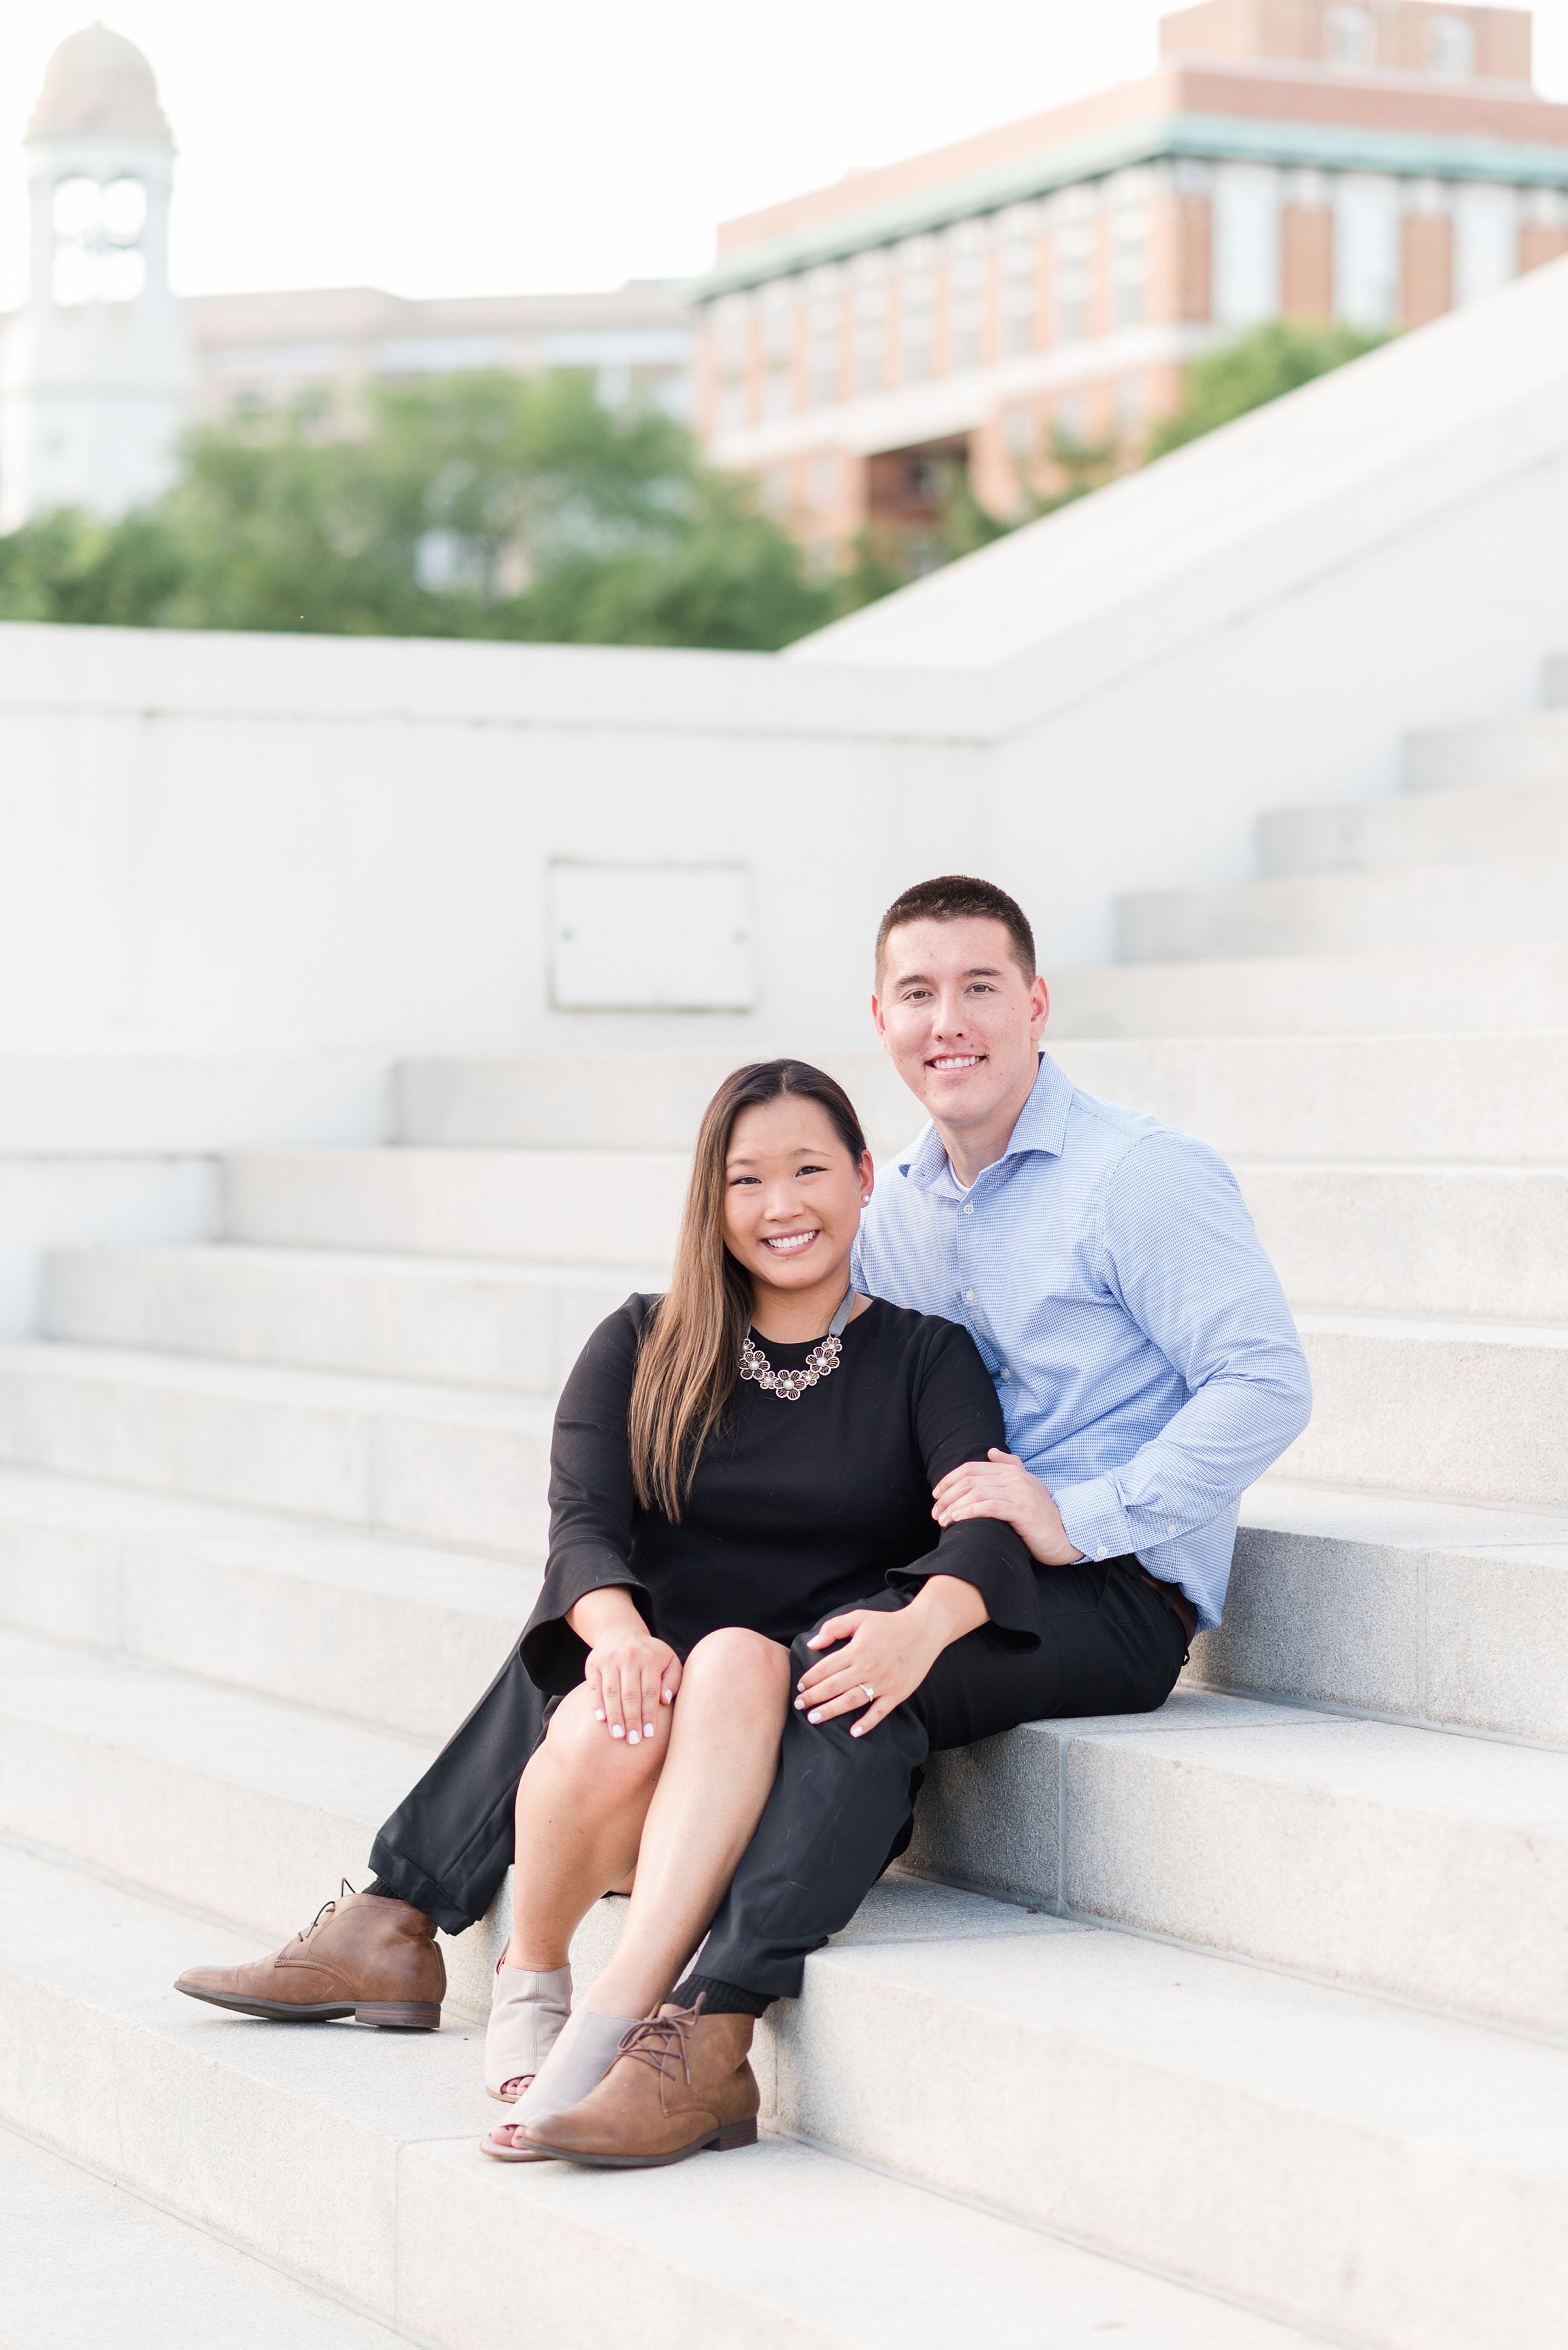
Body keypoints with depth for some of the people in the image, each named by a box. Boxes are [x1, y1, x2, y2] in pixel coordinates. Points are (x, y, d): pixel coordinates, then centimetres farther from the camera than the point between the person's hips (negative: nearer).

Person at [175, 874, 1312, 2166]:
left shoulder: (1142, 1175, -8)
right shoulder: (897, 1207, 15)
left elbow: (1266, 1383, -15)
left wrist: (1080, 1516, -23)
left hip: (1113, 1592, -8)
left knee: (849, 1666, -38)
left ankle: (712, 2036, -43)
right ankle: (396, 1929, 5)